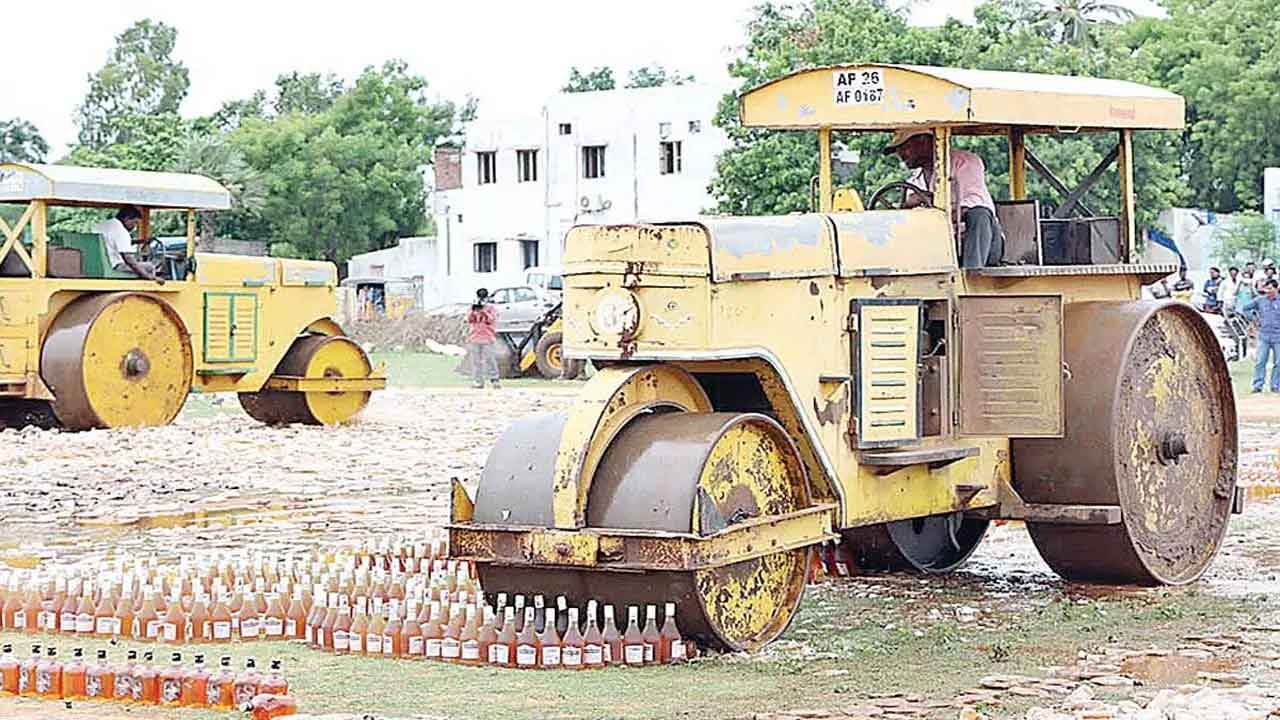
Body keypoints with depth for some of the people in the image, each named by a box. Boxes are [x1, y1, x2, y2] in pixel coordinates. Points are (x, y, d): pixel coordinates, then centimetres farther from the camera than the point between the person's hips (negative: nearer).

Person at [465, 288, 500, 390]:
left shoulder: (491, 308, 5)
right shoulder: (473, 308, 15)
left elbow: (491, 320, -10)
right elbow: (469, 320, 2)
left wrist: (483, 310, -20)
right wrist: (473, 311, -14)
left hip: (487, 339, -3)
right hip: (474, 338, 3)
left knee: (490, 360, -10)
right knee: (475, 361, 0)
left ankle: (495, 380, -6)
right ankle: (478, 382, 2)